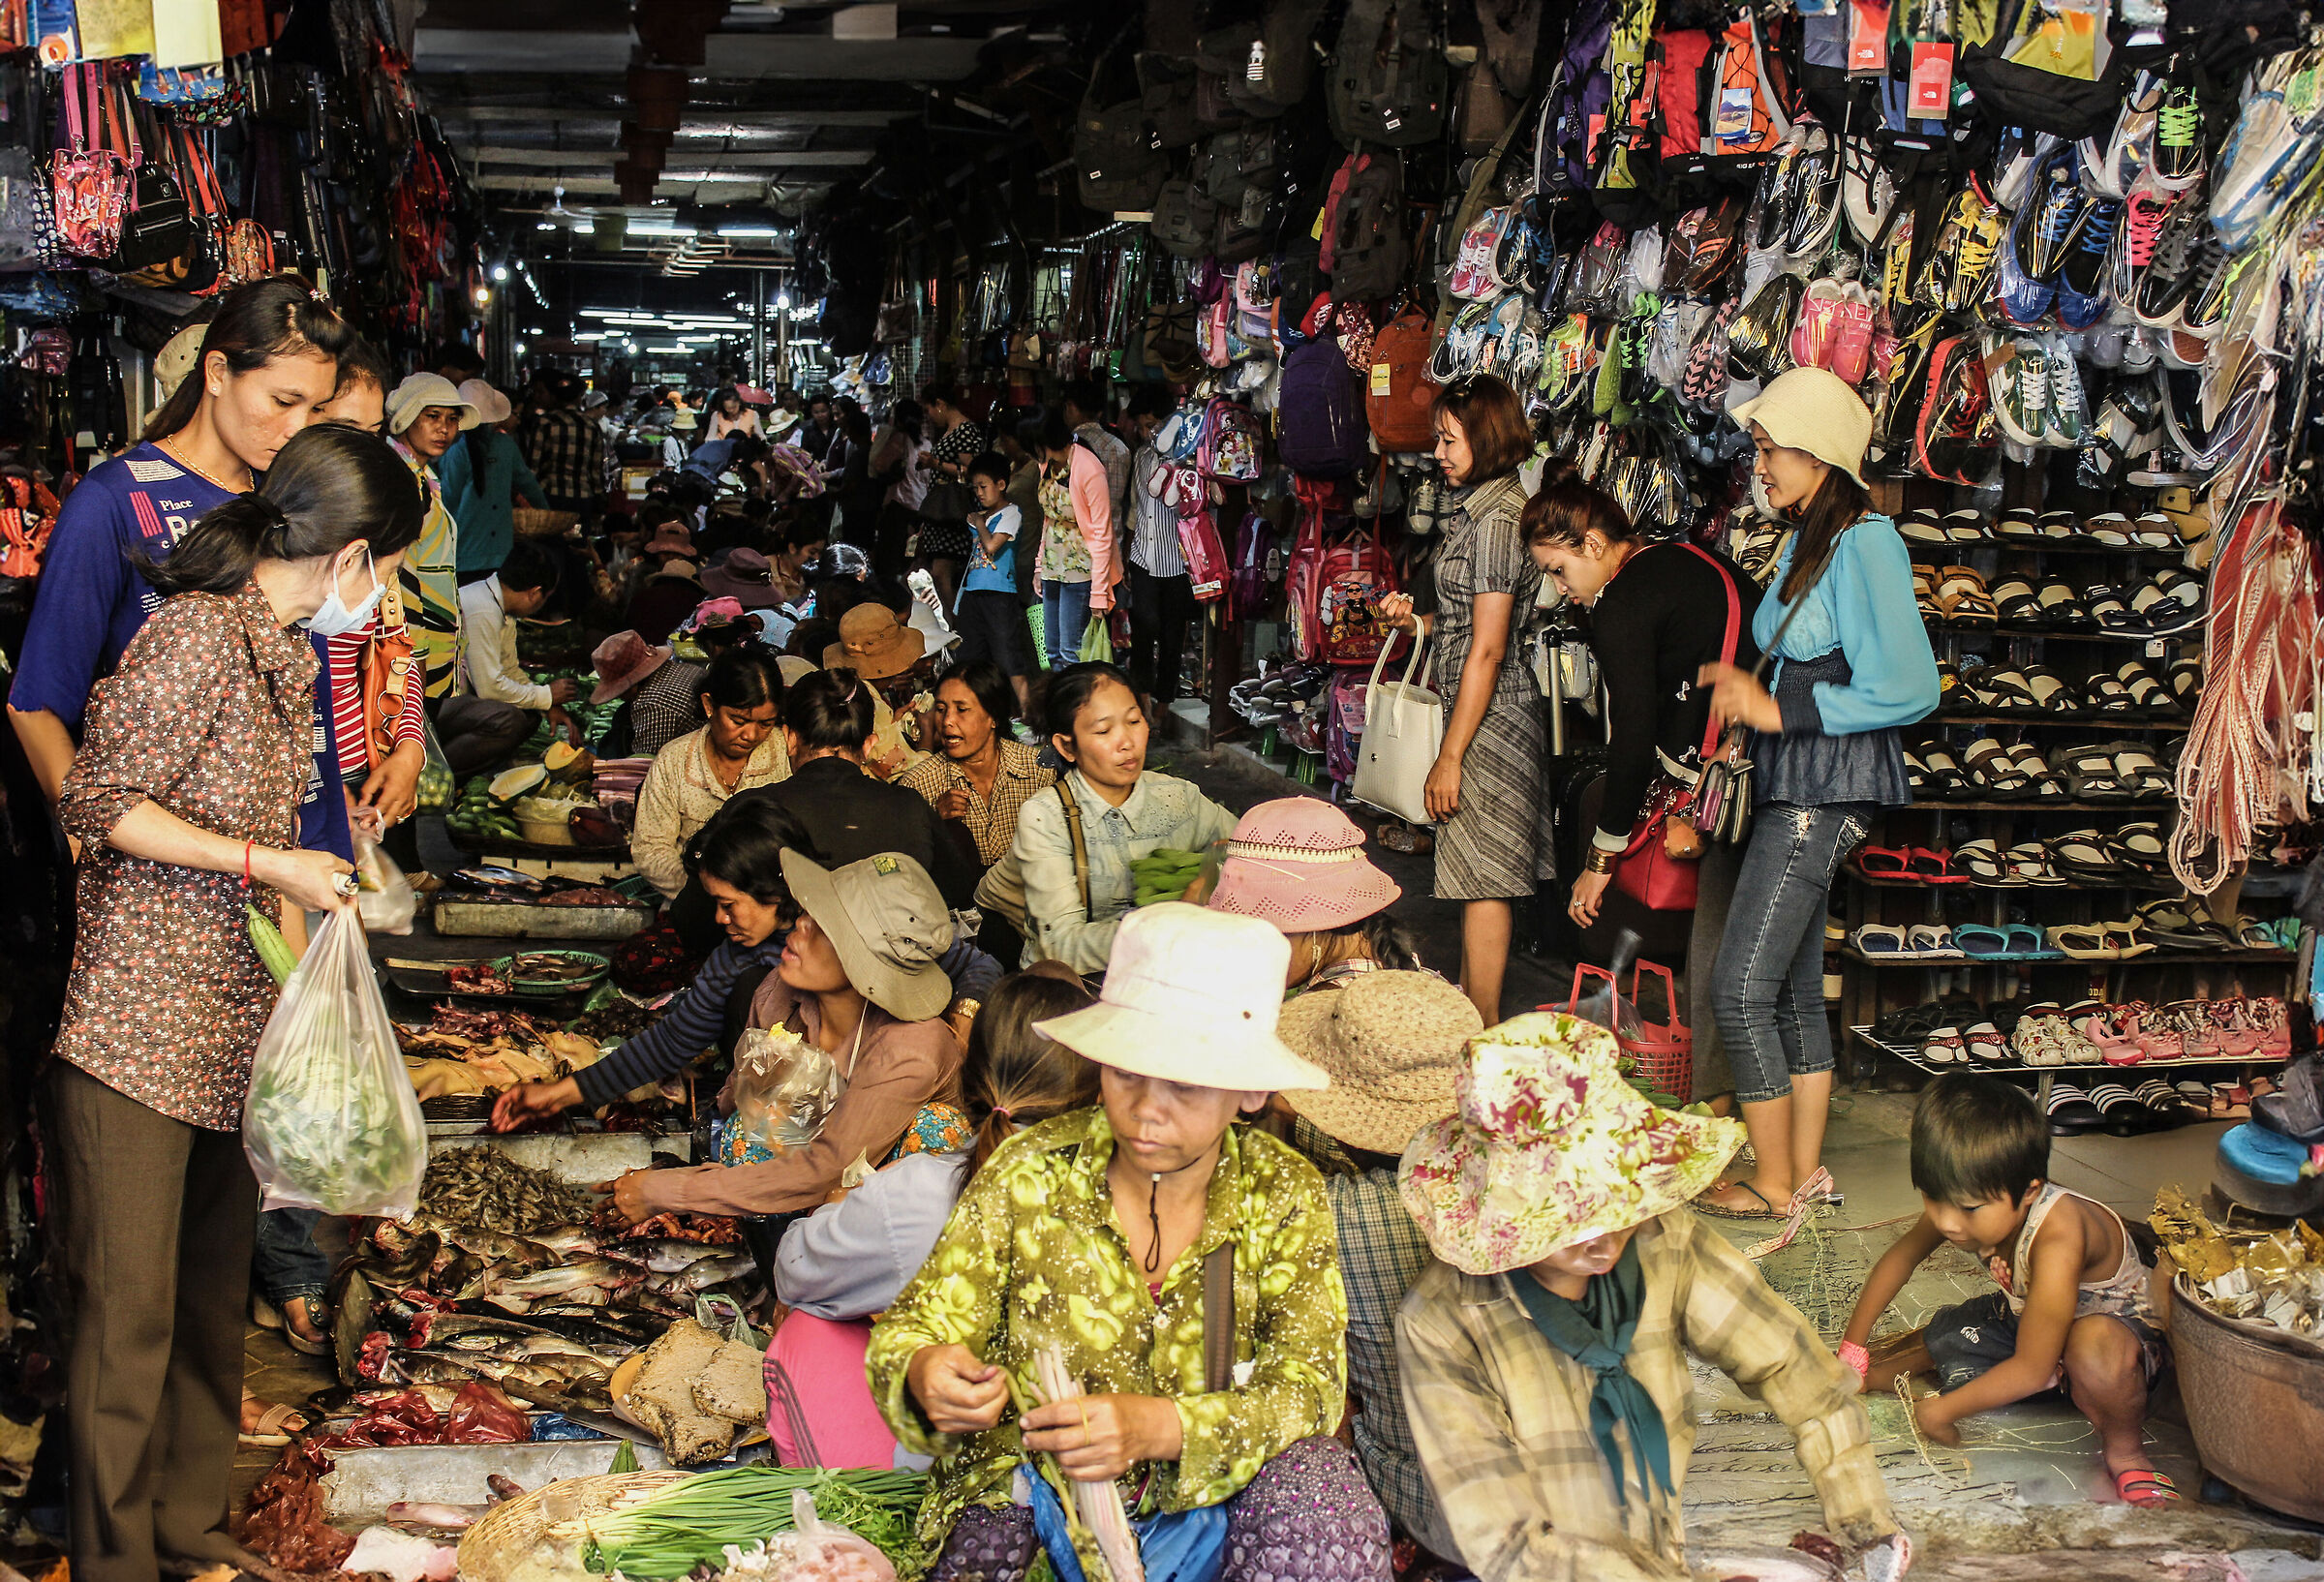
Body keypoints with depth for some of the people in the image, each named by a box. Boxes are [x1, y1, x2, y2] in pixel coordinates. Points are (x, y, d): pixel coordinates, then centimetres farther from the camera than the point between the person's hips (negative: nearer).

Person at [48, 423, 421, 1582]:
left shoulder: (289, 654, 15)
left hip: (236, 1028, 8)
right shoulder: (196, 633, -13)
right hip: (137, 1027, -8)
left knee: (211, 1302, 14)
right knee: (129, 1313, -2)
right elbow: (96, 805, -14)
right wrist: (268, 865, -13)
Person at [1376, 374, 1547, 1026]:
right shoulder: (1484, 507, 12)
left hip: (1489, 715, -10)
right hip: (1484, 708, 10)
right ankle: (1469, 1005, 25)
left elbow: (1487, 650, -21)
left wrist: (1450, 756, -19)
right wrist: (1418, 621, 4)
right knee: (1477, 870, 15)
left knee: (1484, 876, -2)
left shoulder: (1496, 521, -18)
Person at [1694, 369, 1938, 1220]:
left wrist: (1777, 709, -19)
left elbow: (1910, 688, -21)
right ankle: (1805, 1166, 24)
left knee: (1741, 989, -7)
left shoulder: (1865, 546, -15)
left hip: (1825, 792, -9)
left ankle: (1771, 1183, 4)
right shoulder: (1806, 546, 13)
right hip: (1795, 792, 9)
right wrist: (1737, 680, 5)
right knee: (1794, 988, 14)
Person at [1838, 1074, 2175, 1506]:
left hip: (2119, 1328, -8)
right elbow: (1900, 1257, 2)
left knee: (2095, 1349, -39)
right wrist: (1852, 1350, 6)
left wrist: (1943, 1410, -22)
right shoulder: (1960, 1202, -19)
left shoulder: (2056, 1240, -41)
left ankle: (2125, 1451, -12)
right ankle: (1885, 1372, 23)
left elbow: (2031, 1370, -33)